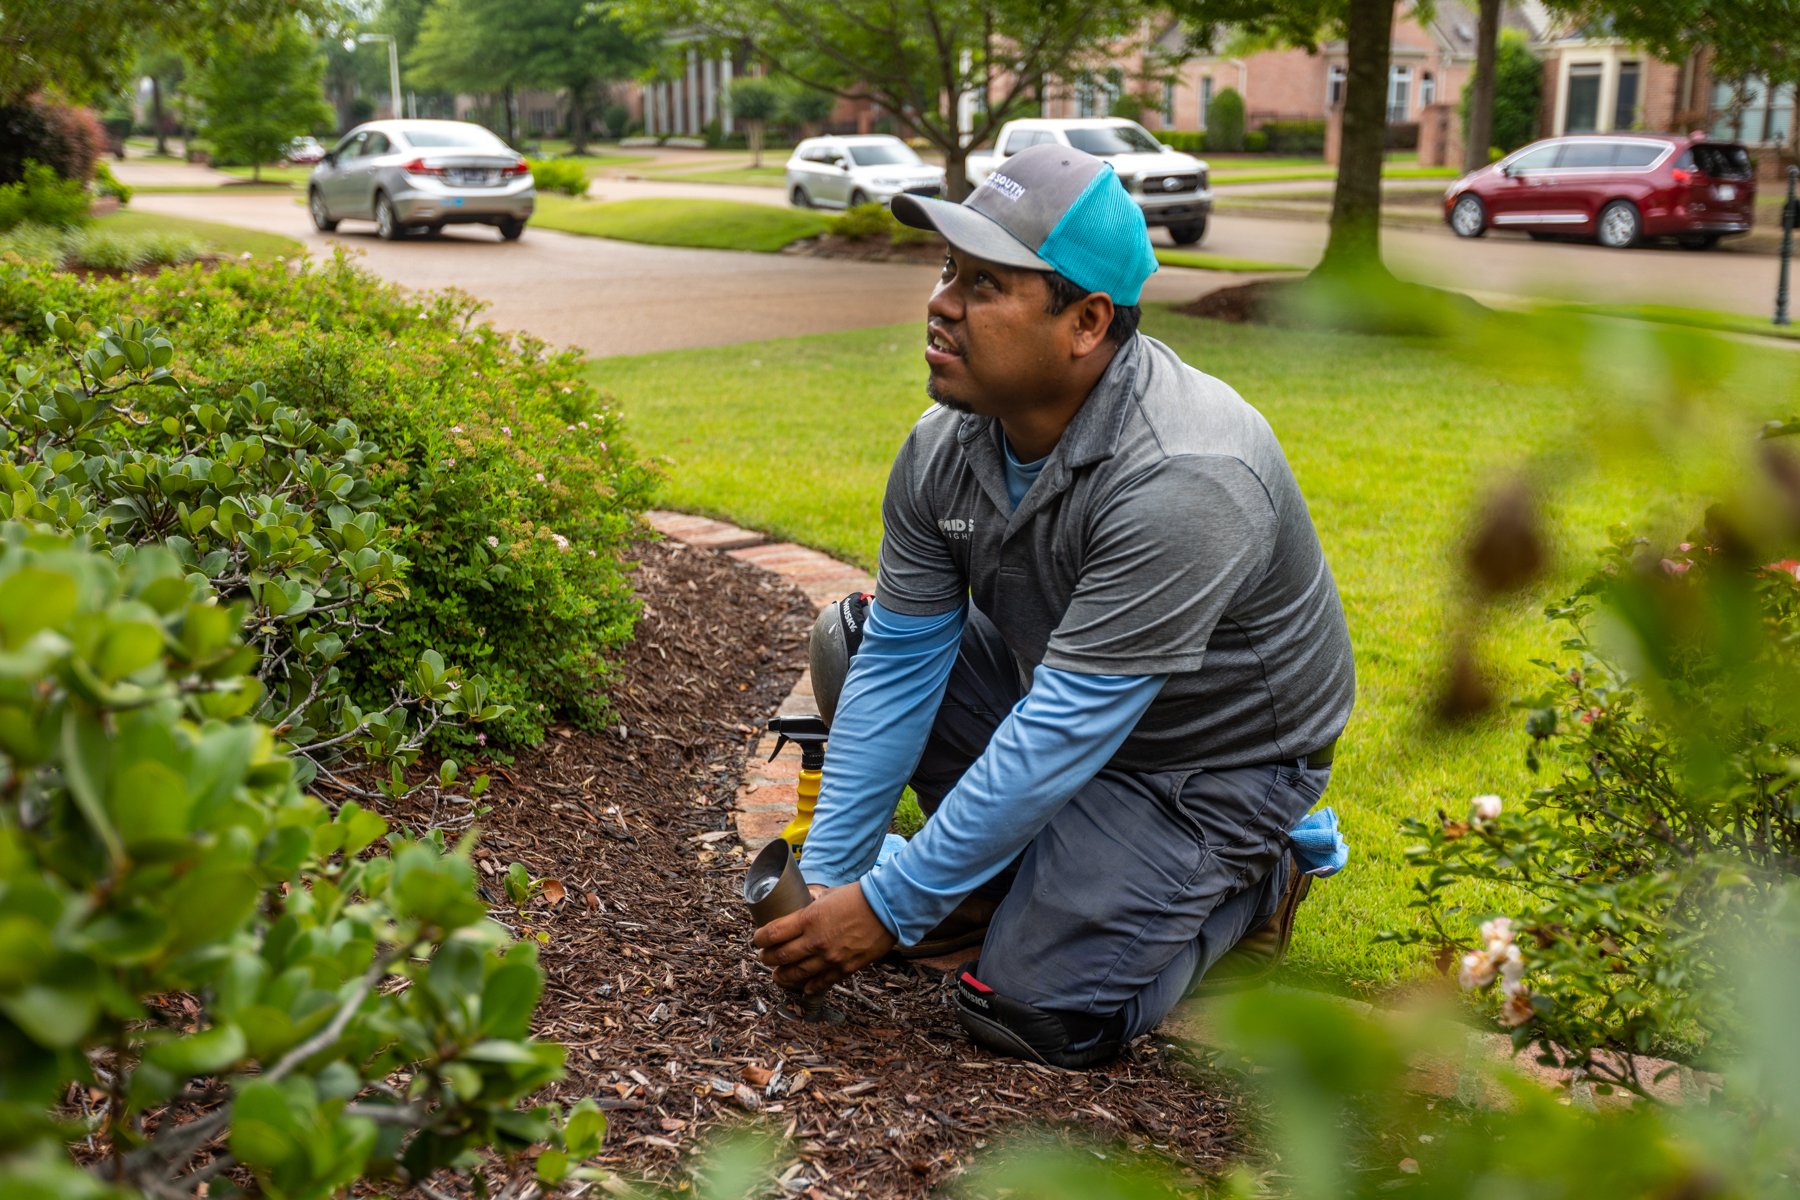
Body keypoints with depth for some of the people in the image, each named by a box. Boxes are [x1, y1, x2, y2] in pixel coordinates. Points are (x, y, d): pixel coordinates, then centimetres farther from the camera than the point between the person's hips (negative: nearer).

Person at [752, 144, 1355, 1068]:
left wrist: (886, 908, -30)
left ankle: (1246, 874, 9)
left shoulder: (1180, 481, -36)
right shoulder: (945, 447, -12)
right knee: (855, 637, -5)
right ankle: (1017, 870, 6)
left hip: (1211, 756, -7)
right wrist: (825, 877, -11)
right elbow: (899, 665, -8)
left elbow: (1061, 737, -34)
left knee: (1034, 1011, -17)